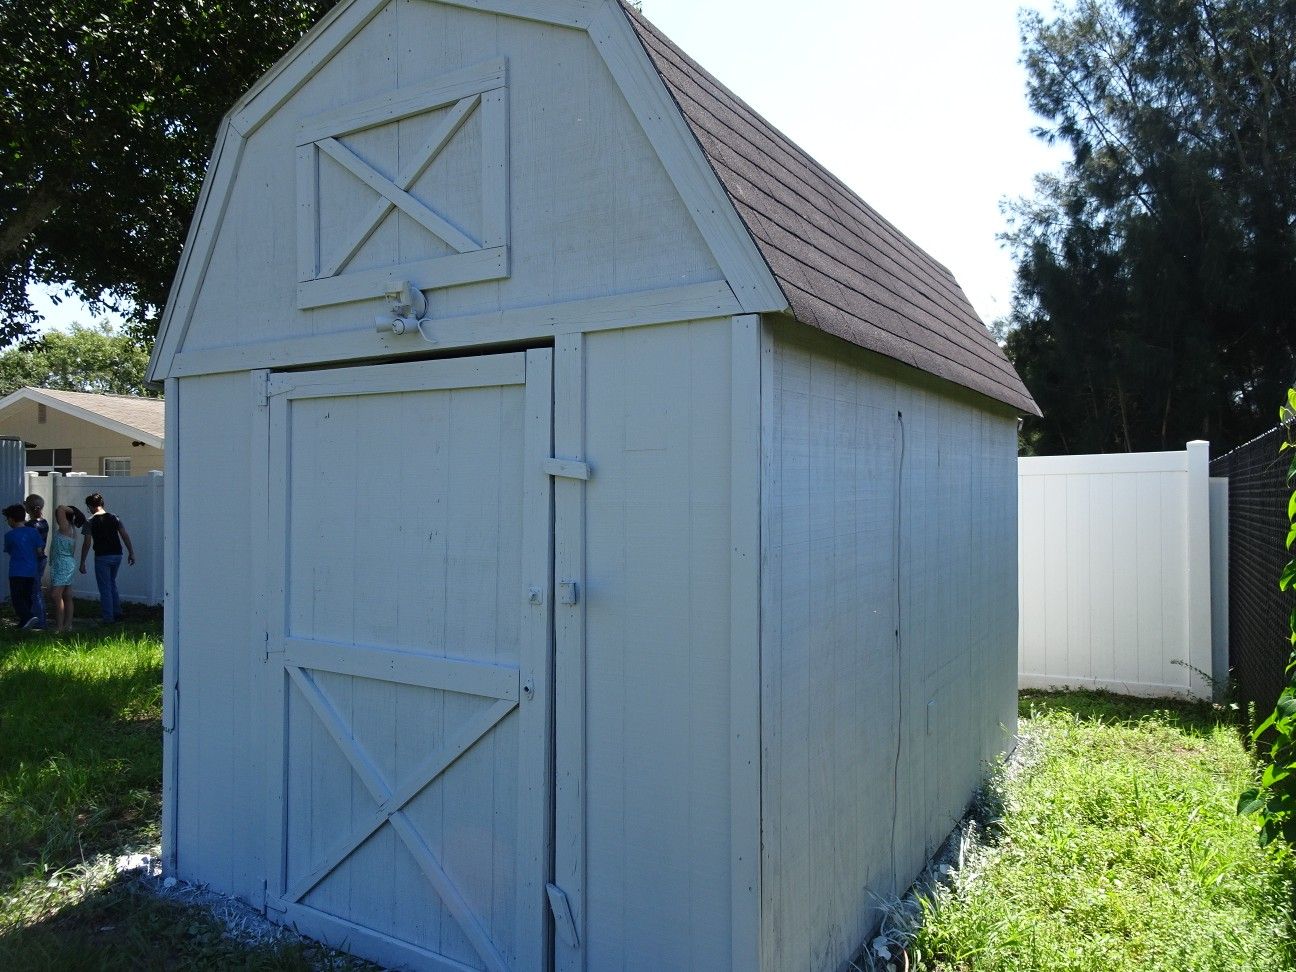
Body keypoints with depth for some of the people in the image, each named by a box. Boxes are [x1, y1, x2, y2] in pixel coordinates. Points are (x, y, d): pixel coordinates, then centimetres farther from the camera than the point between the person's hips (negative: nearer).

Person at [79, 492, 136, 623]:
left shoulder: (90, 521, -5)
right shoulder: (113, 518, 5)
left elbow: (87, 543, -9)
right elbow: (125, 536, 1)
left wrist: (82, 563, -3)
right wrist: (131, 553, 7)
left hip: (102, 557, -4)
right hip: (117, 555, 4)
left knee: (105, 587, 4)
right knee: (112, 583, 21)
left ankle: (108, 618, 5)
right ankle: (117, 613, 20)